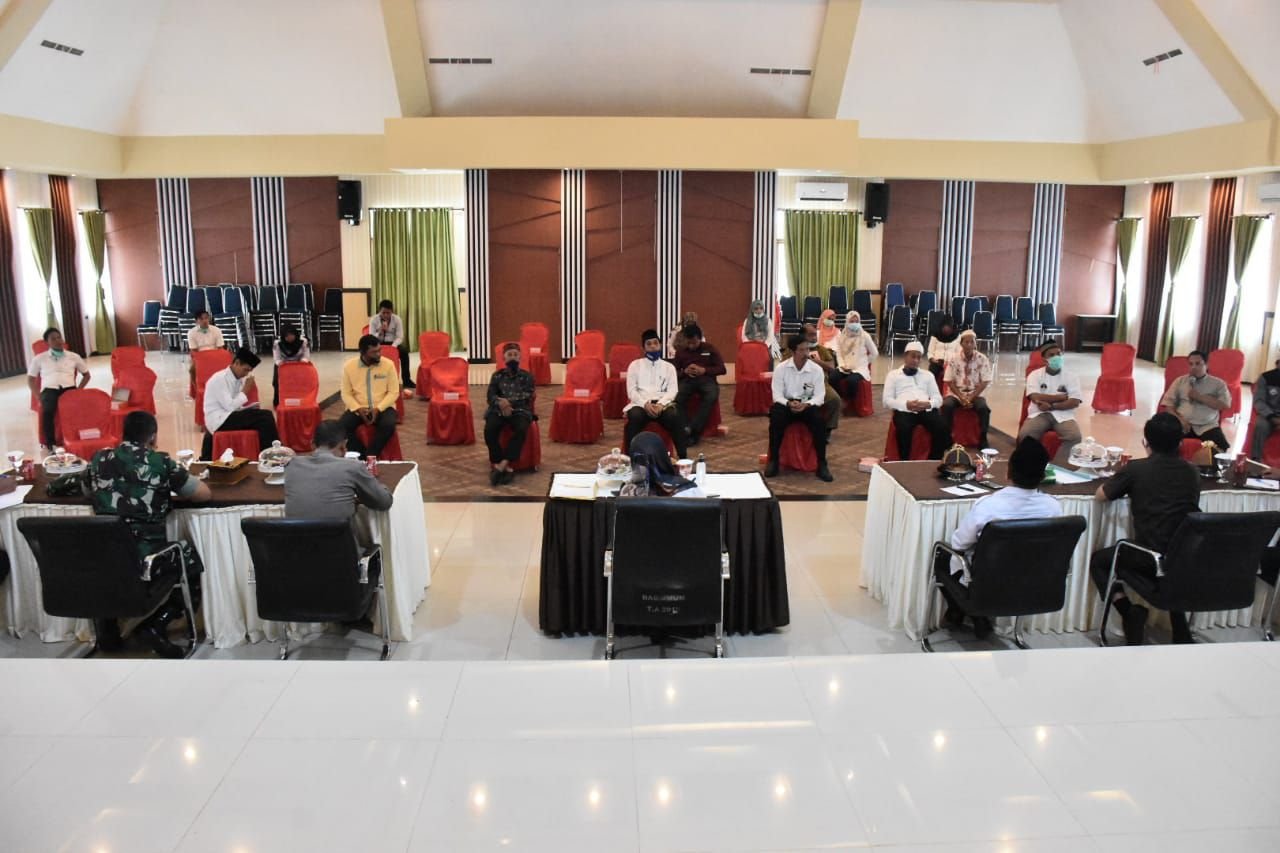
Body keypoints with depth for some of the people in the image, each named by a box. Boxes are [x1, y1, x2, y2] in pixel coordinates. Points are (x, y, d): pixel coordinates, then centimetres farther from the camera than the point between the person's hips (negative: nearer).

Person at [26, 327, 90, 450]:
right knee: (48, 409, -38)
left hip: (69, 388, 0)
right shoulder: (39, 359, 17)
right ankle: (50, 444, -32)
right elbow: (30, 379, 18)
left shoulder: (73, 357, 19)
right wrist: (39, 396, 1)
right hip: (49, 389, 0)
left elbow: (86, 375, 23)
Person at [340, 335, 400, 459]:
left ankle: (370, 456, -17)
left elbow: (394, 392, -4)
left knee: (388, 425, -33)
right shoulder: (348, 366, -2)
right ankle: (362, 455, -12)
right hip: (358, 408, 1)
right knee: (341, 426, -26)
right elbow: (346, 394, 1)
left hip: (383, 408, -1)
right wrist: (358, 409, -16)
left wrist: (378, 409, -16)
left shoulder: (388, 364, -5)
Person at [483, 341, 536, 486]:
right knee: (489, 429, -32)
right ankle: (506, 468, -28)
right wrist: (501, 403, -19)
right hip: (498, 410, 1)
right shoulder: (497, 375, 13)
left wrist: (509, 402, -17)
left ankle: (501, 466, -38)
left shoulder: (527, 376, 10)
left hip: (520, 411, -1)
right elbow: (490, 396, 4)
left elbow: (527, 397, -3)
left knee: (521, 430, -36)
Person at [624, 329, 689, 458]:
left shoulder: (669, 366, 18)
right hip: (641, 403, -1)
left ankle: (683, 457, -30)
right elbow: (631, 391, 4)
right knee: (635, 416, -37)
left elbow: (672, 391, 5)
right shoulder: (635, 365, 16)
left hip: (663, 403, 1)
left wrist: (660, 404, -16)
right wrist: (645, 404, -16)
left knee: (674, 416, -34)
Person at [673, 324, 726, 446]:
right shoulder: (681, 352, 14)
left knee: (711, 397, -37)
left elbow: (722, 369, 4)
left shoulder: (710, 349, 10)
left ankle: (692, 429, -34)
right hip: (687, 379, 1)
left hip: (706, 379, -1)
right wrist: (684, 371, -11)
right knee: (677, 397, -35)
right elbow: (674, 372, 11)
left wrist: (704, 370, -10)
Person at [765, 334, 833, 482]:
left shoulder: (817, 369, -5)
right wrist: (789, 403, -30)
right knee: (776, 418, -33)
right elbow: (777, 395, -9)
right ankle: (773, 460, -16)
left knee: (820, 420, -31)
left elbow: (819, 396, -8)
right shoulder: (780, 368, -5)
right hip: (786, 404, 0)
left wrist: (806, 405, -29)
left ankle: (821, 463, -19)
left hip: (808, 405, 0)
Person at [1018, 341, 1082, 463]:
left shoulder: (1070, 376, 7)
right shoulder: (1035, 375, 4)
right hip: (1039, 414, -1)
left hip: (1063, 415, 1)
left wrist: (1051, 406, -15)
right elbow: (1036, 398, -11)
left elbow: (1075, 402, -4)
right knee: (1024, 434, -30)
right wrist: (1062, 396, -6)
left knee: (1075, 436, -29)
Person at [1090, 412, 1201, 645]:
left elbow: (1100, 495, 5)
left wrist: (1122, 480, 24)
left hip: (1150, 558, -5)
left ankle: (1131, 612, 4)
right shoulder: (1191, 472, 7)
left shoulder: (1137, 468, -6)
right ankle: (1180, 631, 34)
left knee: (1099, 561, 21)